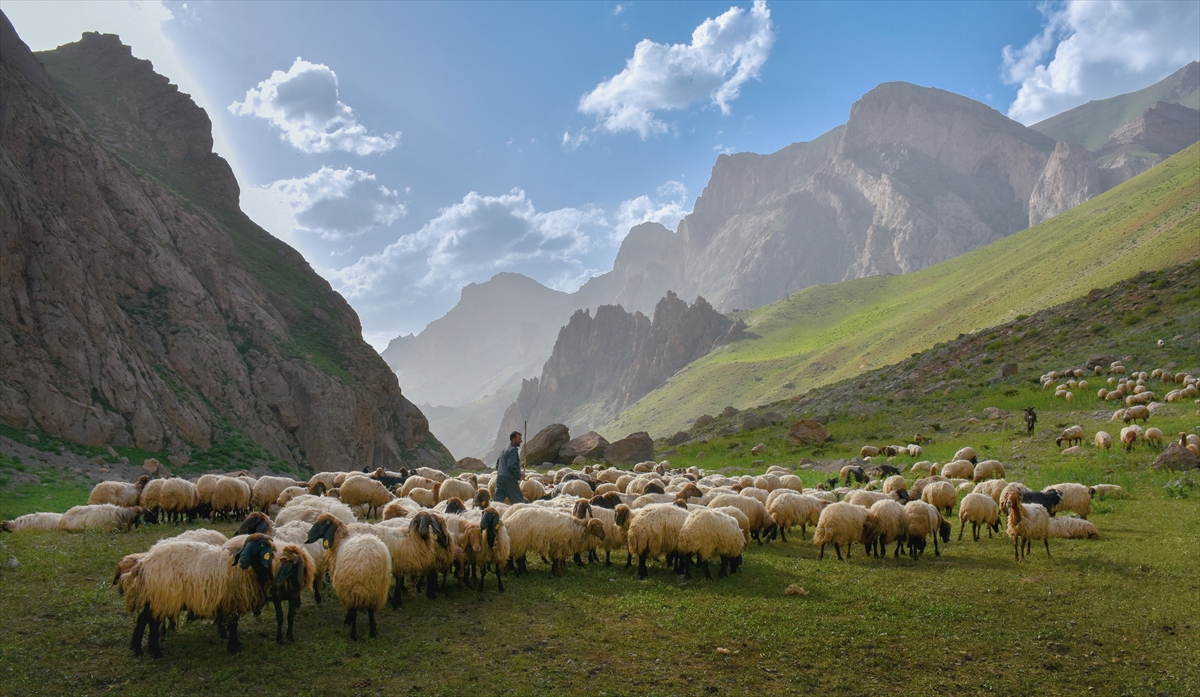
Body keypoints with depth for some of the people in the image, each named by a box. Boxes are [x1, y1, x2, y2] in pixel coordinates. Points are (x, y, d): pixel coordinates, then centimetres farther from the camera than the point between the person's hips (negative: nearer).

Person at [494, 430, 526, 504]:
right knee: (518, 501, 0)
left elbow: (497, 463, 22)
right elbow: (512, 466, -21)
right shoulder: (513, 450, -11)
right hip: (509, 480, -8)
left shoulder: (504, 450, 18)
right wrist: (520, 475, -11)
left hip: (500, 478, 9)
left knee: (497, 500, 3)